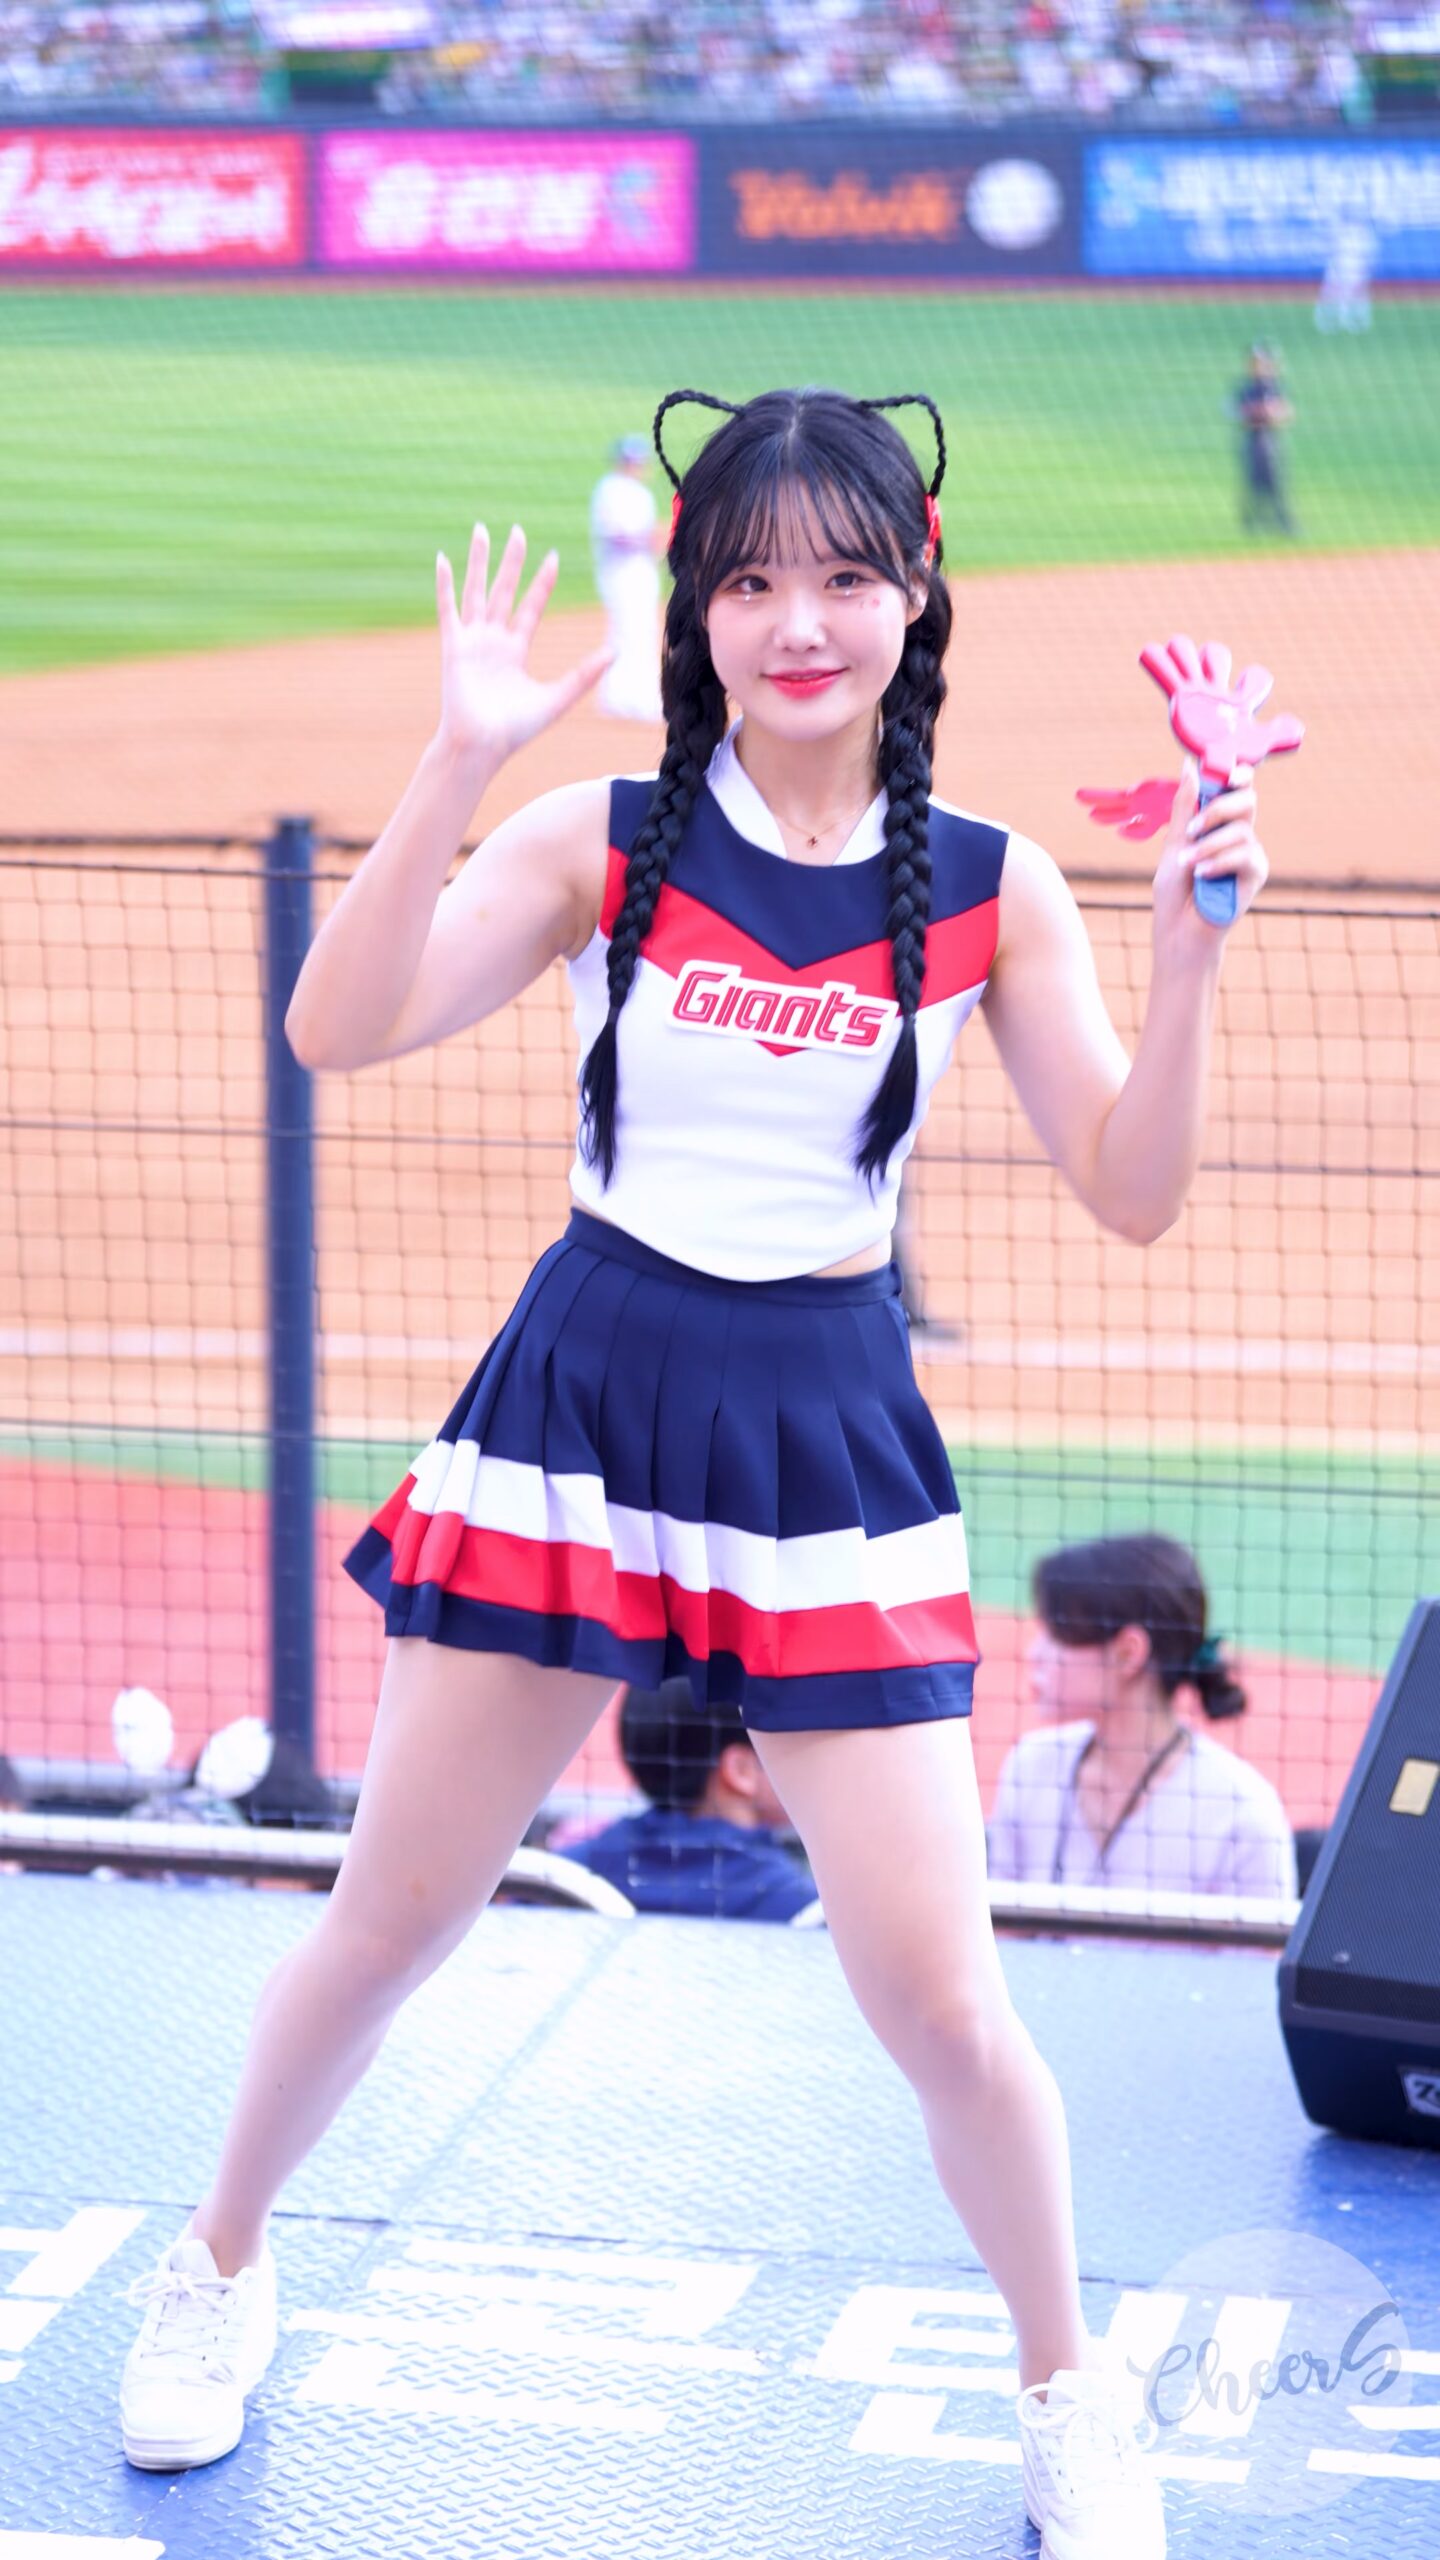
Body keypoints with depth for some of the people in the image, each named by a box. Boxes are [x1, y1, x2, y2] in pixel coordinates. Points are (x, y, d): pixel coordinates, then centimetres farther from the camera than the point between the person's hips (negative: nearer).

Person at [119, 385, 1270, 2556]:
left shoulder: (990, 888, -1)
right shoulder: (605, 841, -3)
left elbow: (1134, 1191, -5)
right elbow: (340, 1029, -15)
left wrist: (1192, 935, -19)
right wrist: (461, 761, -24)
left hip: (831, 1437, 0)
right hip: (580, 1390, 0)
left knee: (938, 1999, -3)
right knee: (392, 1914, 9)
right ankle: (222, 2263, 36)